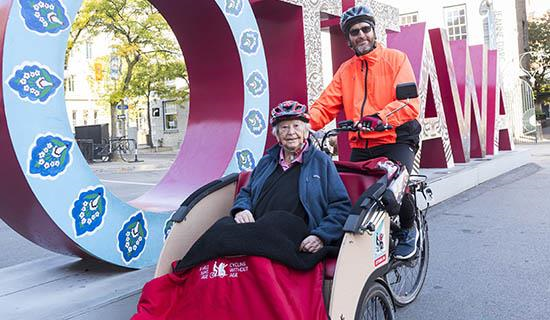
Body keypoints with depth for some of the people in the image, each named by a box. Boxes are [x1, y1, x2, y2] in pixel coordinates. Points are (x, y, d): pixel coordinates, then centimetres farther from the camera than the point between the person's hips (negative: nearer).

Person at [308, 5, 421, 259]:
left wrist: (379, 118, -31)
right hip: (360, 147, 4)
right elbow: (326, 105, 3)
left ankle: (408, 231, 9)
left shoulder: (396, 59, 2)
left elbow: (410, 103, -13)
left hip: (395, 141, -4)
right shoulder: (346, 70, 15)